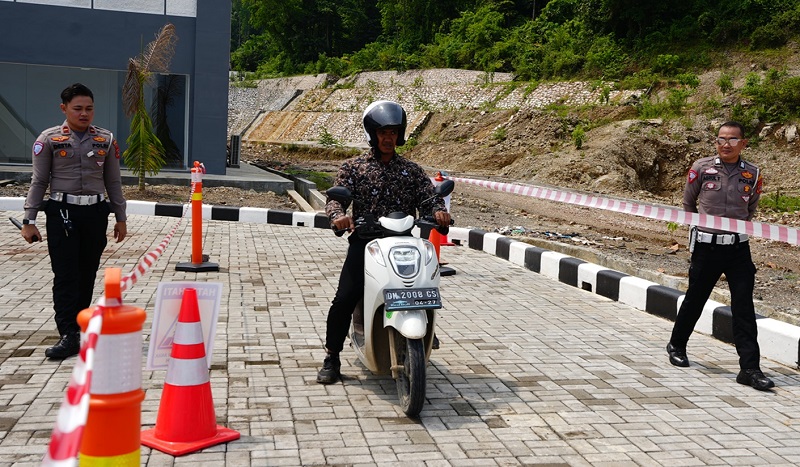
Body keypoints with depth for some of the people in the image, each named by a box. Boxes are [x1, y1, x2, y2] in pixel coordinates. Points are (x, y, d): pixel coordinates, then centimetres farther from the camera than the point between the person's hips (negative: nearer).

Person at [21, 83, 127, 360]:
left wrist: (120, 218, 12)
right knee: (65, 276, -6)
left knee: (87, 275, 8)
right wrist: (29, 221, -2)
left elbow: (113, 182, 12)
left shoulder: (106, 140, 7)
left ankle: (78, 327, 21)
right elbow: (39, 182, 2)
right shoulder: (49, 139, 1)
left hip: (95, 214, 3)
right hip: (62, 213, -2)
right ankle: (69, 336, -6)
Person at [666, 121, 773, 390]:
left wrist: (738, 227, 14)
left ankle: (750, 368, -1)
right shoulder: (702, 168, -4)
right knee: (695, 299, 12)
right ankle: (677, 345, 35)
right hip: (706, 245, -1)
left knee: (744, 307, -4)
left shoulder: (752, 174, 1)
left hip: (738, 247, 1)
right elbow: (688, 203, 10)